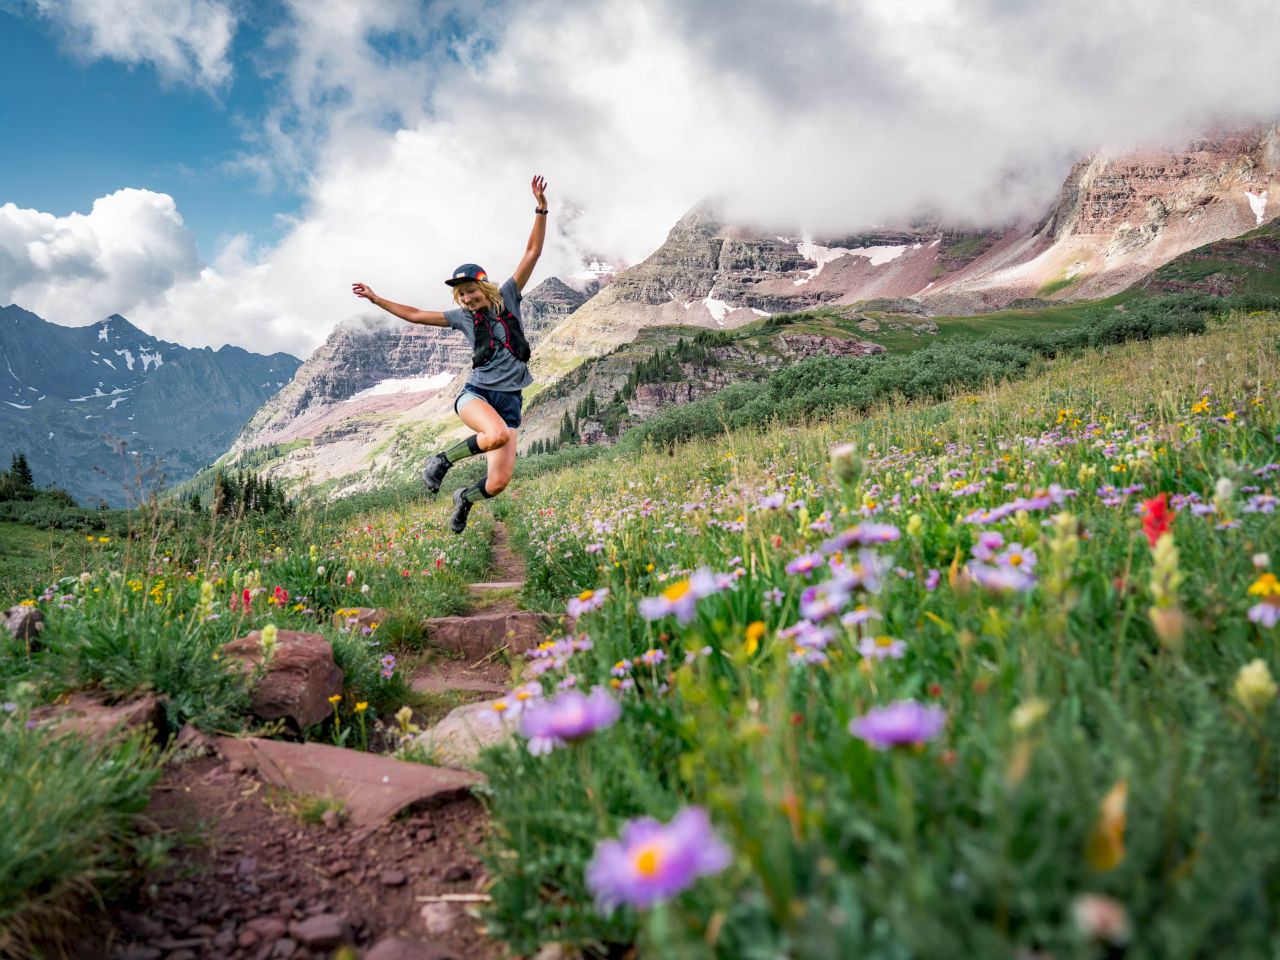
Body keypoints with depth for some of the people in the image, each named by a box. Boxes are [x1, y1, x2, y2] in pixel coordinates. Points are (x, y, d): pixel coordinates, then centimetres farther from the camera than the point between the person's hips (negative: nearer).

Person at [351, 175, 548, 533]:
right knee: (498, 434, -38)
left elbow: (533, 252, 1)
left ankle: (465, 497, 29)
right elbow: (415, 315, 20)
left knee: (498, 483, -7)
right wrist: (375, 298, 22)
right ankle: (442, 460, -11)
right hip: (475, 393, -1)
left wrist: (541, 208, -6)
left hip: (509, 398, 1)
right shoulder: (462, 316, 9)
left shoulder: (507, 297, 6)